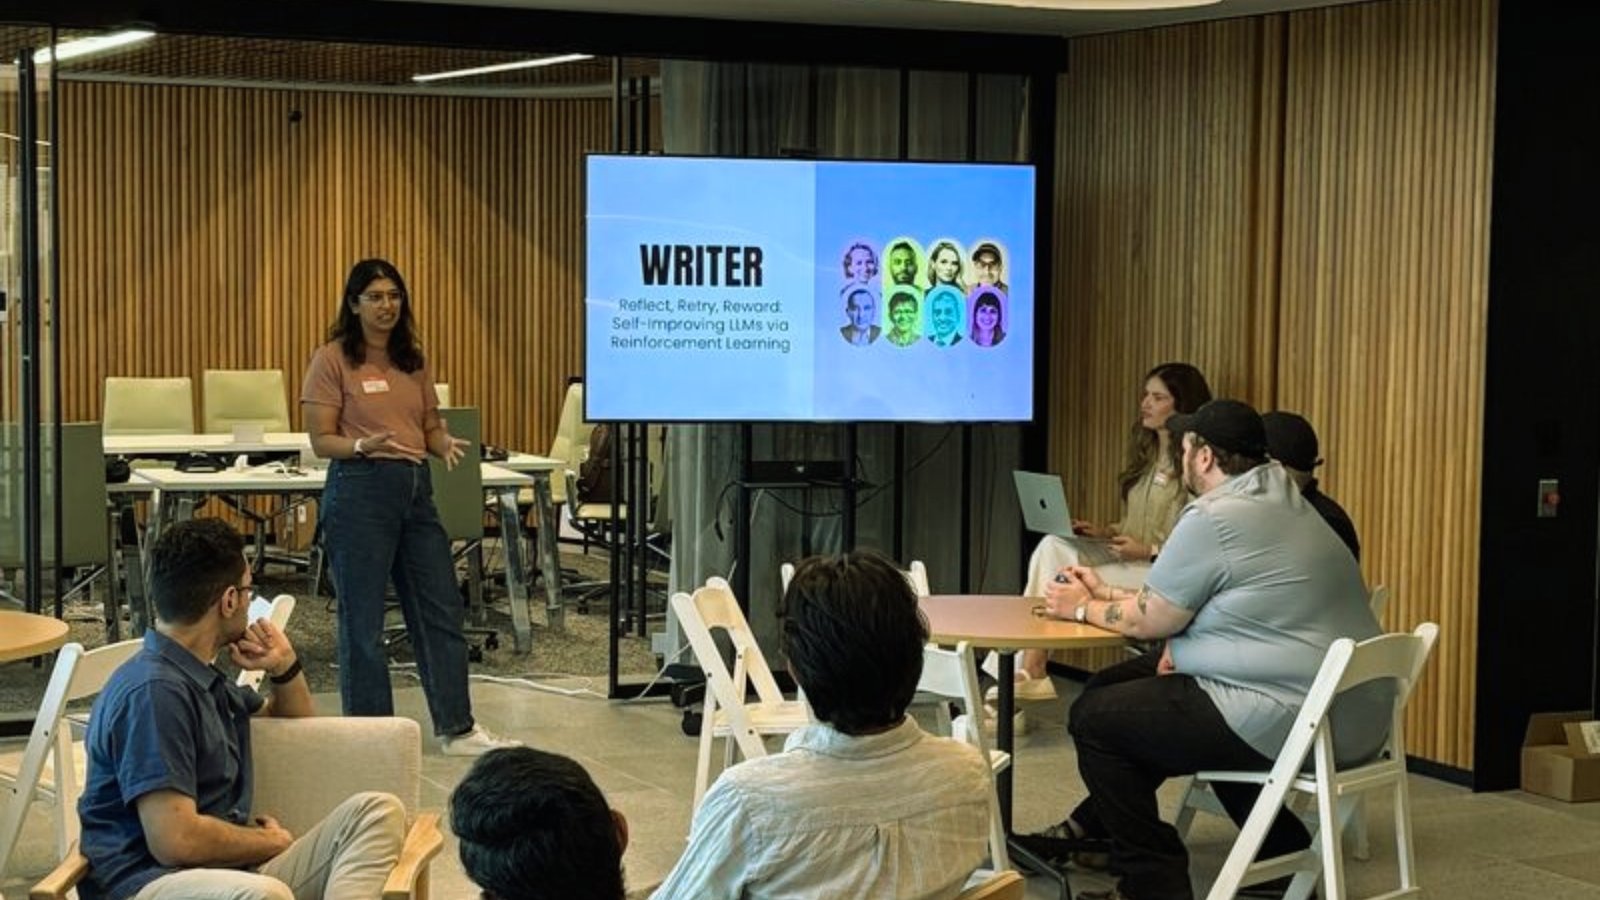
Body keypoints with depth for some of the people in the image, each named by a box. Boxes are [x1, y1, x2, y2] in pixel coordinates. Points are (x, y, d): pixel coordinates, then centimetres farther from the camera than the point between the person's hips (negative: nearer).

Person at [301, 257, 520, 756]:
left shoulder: (414, 361, 13)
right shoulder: (332, 360, -5)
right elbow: (321, 439, -7)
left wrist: (446, 444, -7)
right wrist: (365, 446, -26)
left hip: (415, 489, 6)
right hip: (359, 490, -6)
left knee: (442, 608, 8)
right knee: (362, 618, 1)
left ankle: (457, 728, 17)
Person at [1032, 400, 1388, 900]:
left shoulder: (1214, 519, -14)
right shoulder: (1282, 504, 17)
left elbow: (1149, 620, -5)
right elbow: (1177, 604, 25)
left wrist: (1084, 609, 12)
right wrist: (1104, 594, 24)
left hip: (1292, 722, -11)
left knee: (1096, 717, 2)